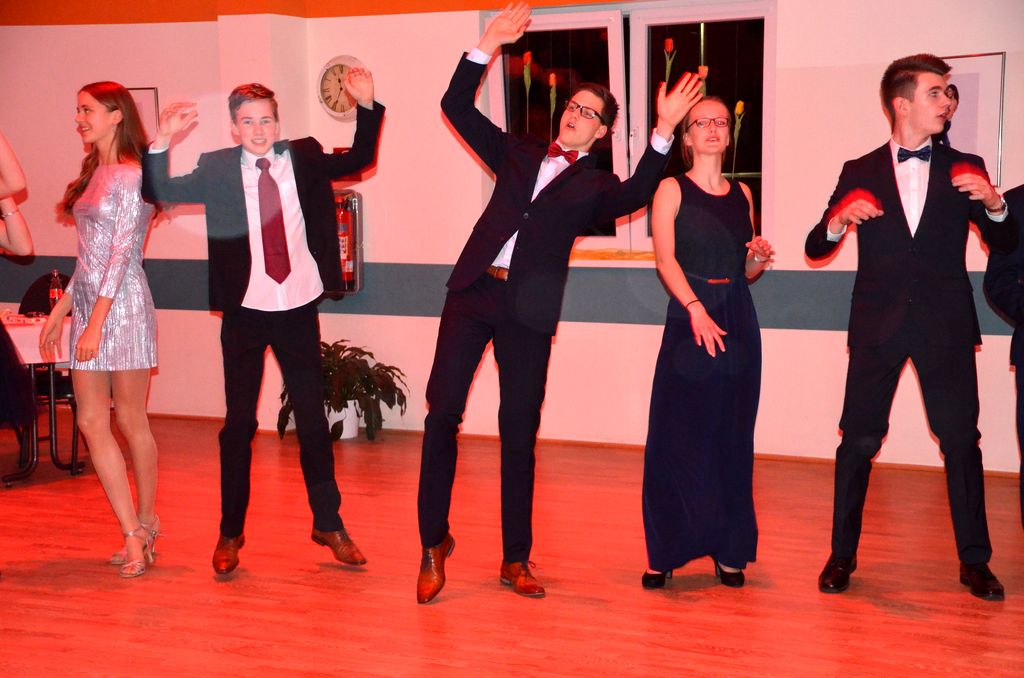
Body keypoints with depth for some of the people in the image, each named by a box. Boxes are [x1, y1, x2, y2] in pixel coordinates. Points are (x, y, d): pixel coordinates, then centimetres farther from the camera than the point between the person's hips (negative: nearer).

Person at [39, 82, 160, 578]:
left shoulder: (131, 176, -10)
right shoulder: (94, 174, 16)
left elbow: (121, 254, -15)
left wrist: (96, 323, -18)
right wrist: (62, 308, 15)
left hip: (122, 305, -8)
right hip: (88, 304, 8)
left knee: (131, 421, 1)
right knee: (92, 422, 3)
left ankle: (144, 523, 17)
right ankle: (135, 534, 6)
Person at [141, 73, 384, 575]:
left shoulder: (304, 158, 3)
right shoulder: (217, 169, -2)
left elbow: (359, 160, 2)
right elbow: (158, 192, -8)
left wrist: (366, 106, -11)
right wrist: (162, 140, -23)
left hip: (299, 310, 1)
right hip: (245, 312, -1)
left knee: (313, 420, 9)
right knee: (239, 424, 6)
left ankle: (328, 523, 22)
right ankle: (230, 533, 19)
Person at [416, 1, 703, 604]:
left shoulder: (596, 185, 10)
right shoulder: (518, 154, 18)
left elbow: (636, 195, -13)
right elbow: (457, 107, 15)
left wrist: (665, 131, -22)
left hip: (528, 312, -2)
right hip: (473, 292, 2)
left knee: (520, 431, 2)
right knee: (442, 413, -4)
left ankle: (516, 559, 14)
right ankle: (435, 543, 10)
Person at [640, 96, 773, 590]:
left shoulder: (742, 194, 15)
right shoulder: (672, 189, 2)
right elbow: (665, 258, -10)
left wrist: (758, 260, -1)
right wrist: (696, 308, -25)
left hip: (738, 325, 4)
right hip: (689, 321, -4)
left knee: (731, 440, 5)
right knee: (677, 438, -4)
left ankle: (729, 550, 14)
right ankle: (665, 553, 5)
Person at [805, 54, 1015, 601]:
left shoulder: (964, 168, 7)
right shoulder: (860, 173, 5)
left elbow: (1004, 243, 5)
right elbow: (815, 248, 3)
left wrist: (994, 204, -16)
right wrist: (839, 221, -19)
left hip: (945, 327, 1)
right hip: (878, 326, -1)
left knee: (961, 440, 2)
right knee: (859, 439, 1)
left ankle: (974, 560, 15)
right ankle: (842, 555, 14)